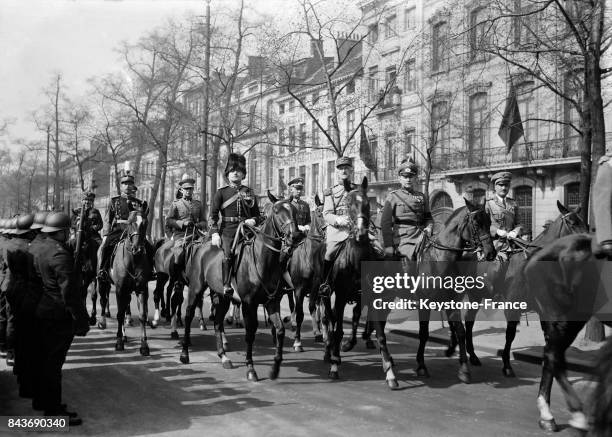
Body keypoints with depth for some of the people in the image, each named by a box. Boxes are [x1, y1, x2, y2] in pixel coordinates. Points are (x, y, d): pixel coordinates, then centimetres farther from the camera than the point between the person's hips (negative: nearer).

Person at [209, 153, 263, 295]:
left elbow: (258, 215, 22)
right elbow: (213, 215, 2)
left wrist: (253, 221, -2)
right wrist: (214, 233, -12)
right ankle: (226, 287, -16)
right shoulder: (221, 192, 10)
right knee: (226, 255, -20)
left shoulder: (250, 193, 18)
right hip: (227, 232, -2)